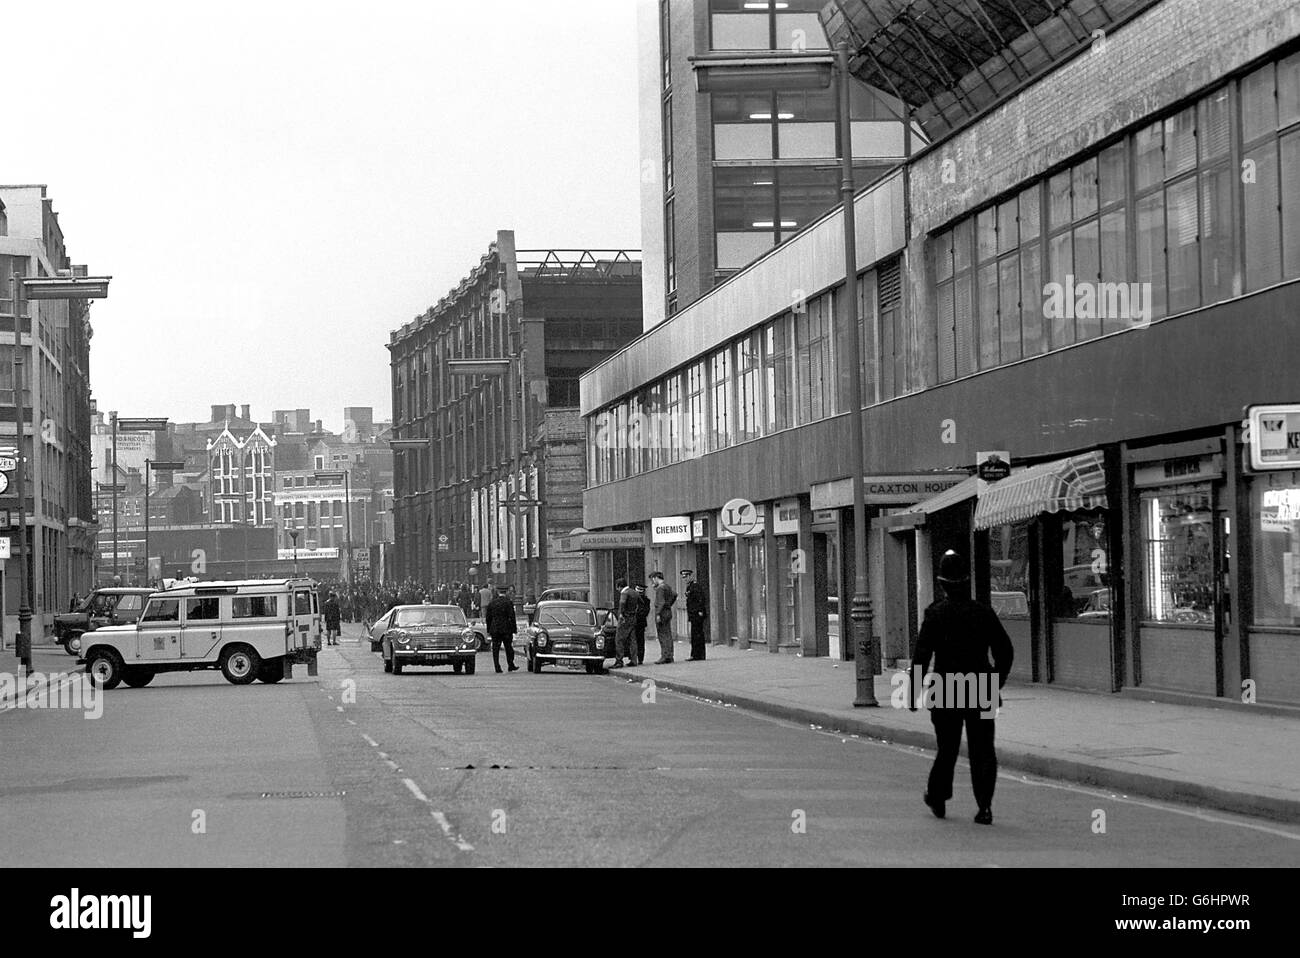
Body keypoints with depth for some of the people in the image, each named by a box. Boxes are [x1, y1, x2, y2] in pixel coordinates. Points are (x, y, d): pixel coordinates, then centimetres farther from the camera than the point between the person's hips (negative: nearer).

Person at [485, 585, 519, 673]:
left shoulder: (491, 603, 4)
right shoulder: (508, 602, -7)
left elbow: (488, 617, 8)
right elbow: (512, 617, -9)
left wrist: (488, 630, 14)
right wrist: (514, 629, -3)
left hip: (494, 629, 2)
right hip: (506, 629, -2)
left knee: (495, 649, 4)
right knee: (508, 648, 10)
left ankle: (497, 667, 0)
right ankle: (511, 665, 14)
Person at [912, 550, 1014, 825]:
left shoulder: (936, 613, -7)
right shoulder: (983, 612, 2)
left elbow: (922, 655, -11)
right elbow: (1005, 651, 7)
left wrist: (914, 692, -6)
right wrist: (995, 685, 18)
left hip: (946, 693, -1)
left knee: (947, 748, 14)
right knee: (983, 750, 2)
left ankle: (937, 797, 28)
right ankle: (984, 806, -8)